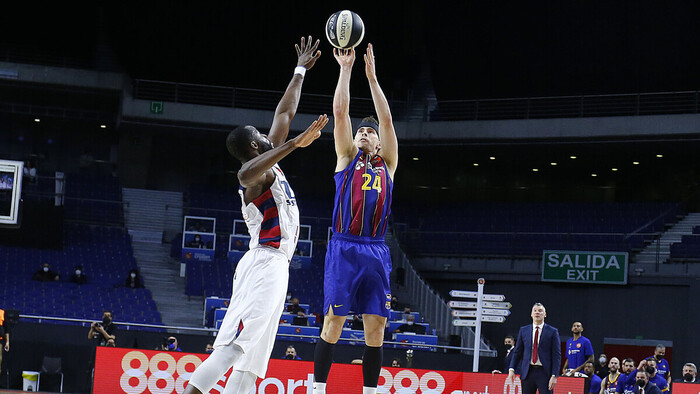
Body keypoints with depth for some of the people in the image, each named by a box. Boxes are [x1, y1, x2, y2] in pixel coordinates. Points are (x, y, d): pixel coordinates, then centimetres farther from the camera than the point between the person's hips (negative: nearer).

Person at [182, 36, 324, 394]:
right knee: (236, 344, -22)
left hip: (271, 266, 10)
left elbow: (284, 113, 29)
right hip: (265, 264, -10)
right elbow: (247, 175, -37)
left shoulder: (267, 164, 19)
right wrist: (292, 144, -42)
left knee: (253, 357, 3)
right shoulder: (255, 170, -8)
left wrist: (300, 71, 34)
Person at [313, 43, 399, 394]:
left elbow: (386, 119, 8)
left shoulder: (387, 163, 17)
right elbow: (340, 111, 4)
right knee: (333, 323, -5)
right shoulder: (347, 157, 13)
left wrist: (372, 76, 6)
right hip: (344, 247, -2)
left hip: (375, 251, 3)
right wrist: (346, 69, 3)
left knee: (375, 327, 1)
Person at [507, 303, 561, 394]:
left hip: (544, 373, -3)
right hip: (527, 372, 3)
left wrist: (554, 376, -10)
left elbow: (557, 355, -1)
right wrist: (512, 369, 0)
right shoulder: (523, 330, 11)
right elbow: (517, 352, 13)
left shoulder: (552, 332, 2)